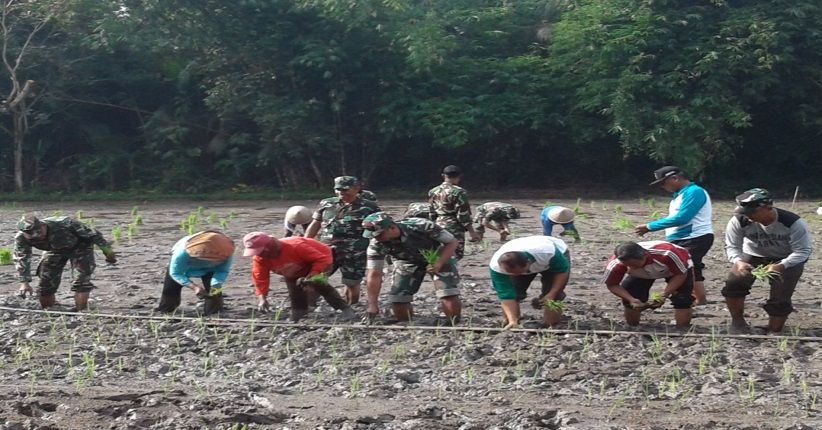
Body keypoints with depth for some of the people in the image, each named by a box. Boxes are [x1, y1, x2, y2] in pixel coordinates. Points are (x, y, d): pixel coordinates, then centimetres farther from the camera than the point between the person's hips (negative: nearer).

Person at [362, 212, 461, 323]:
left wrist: (438, 264, -36)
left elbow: (452, 242, -24)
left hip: (439, 257, -3)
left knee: (449, 296, -22)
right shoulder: (376, 244, -26)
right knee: (397, 301, -12)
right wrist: (372, 306, -28)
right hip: (408, 262, 3)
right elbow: (374, 275, -21)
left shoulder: (422, 227, -36)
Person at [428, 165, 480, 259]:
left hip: (438, 226, 7)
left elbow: (431, 215, 13)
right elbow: (463, 215, -14)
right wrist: (472, 232, -7)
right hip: (454, 228, -7)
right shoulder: (458, 192, -11)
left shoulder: (433, 192, 9)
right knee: (455, 255, -4)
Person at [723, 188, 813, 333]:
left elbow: (803, 251, -26)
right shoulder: (739, 221, -25)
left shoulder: (793, 223, -31)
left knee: (780, 300, -9)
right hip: (753, 256, 2)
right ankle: (737, 321, 1)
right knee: (733, 283, -19)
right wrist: (738, 261, -40)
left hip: (787, 260, -2)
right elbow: (732, 246, -16)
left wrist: (781, 266, -44)